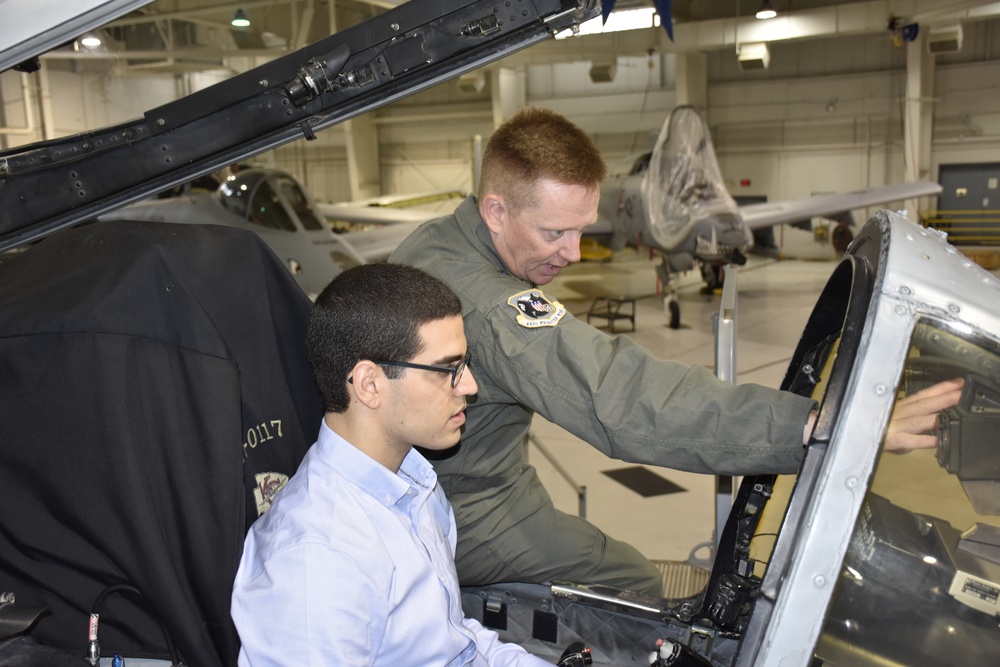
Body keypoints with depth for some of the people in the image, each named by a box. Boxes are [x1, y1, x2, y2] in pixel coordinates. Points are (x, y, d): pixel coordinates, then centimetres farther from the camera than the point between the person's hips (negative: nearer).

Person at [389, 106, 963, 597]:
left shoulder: (429, 245, -2)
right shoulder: (490, 310, -36)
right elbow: (623, 400, -47)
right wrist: (813, 428, -52)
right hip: (463, 520, -9)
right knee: (635, 586, 1)